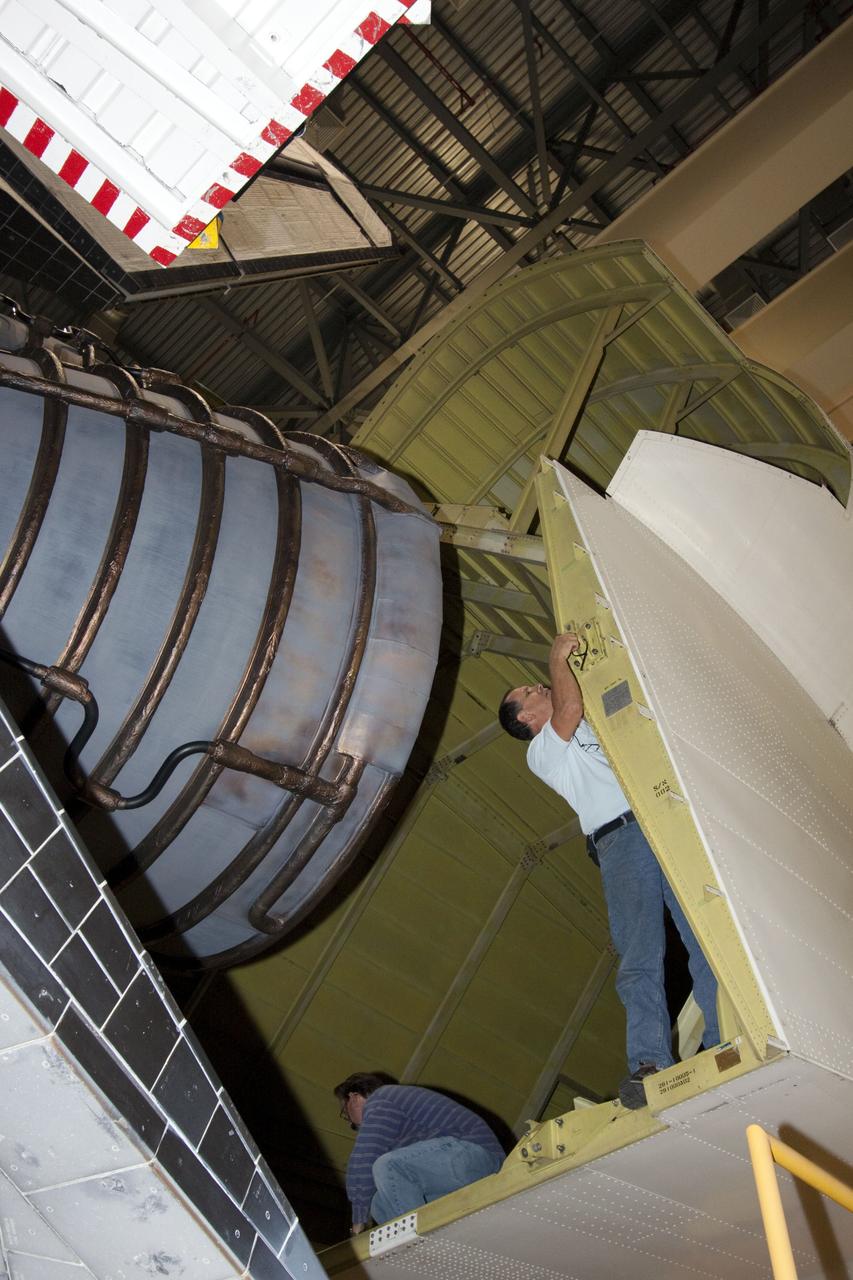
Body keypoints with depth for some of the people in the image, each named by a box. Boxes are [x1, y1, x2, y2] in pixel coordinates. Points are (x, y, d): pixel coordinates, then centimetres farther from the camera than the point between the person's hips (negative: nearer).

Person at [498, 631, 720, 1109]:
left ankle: (726, 1045, -12)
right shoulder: (542, 751, 16)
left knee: (707, 935, -10)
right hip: (620, 839, -5)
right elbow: (570, 707, -1)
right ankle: (651, 1065, -21)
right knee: (640, 958, -16)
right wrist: (558, 658, 9)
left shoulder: (598, 722, 37)